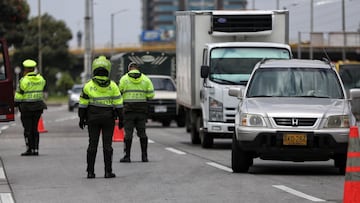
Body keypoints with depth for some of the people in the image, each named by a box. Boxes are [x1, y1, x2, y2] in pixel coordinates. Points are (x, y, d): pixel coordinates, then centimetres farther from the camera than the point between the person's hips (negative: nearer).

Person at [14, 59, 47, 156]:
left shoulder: (24, 80, -13)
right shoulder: (41, 79, 4)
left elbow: (19, 95, -8)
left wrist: (16, 103, 6)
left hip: (26, 107, -5)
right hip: (38, 107, 5)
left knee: (28, 129, 0)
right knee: (35, 129, 12)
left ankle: (30, 149, -3)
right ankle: (35, 149, 10)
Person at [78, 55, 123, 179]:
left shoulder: (88, 86, -5)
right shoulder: (112, 86, -5)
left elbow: (83, 104, -1)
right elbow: (118, 104, -4)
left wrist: (81, 119, 7)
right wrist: (120, 119, 4)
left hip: (93, 118, 0)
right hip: (108, 118, 0)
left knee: (92, 145, 4)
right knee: (107, 144, 2)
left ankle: (90, 172, 3)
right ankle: (108, 172, -1)